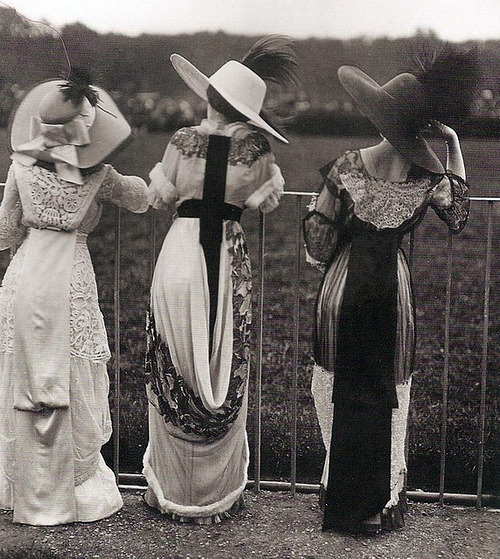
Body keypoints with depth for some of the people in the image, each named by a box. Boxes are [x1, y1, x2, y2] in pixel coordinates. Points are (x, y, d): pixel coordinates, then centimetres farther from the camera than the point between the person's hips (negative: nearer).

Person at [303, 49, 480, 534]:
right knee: (389, 391, 14)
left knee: (339, 388, 13)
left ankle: (342, 499, 20)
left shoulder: (348, 167, -14)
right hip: (392, 288, 1)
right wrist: (453, 146, 7)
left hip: (343, 285, -1)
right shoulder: (429, 178, -11)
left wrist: (322, 256, 15)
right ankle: (383, 502, 21)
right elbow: (458, 215, 10)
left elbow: (318, 231, -8)